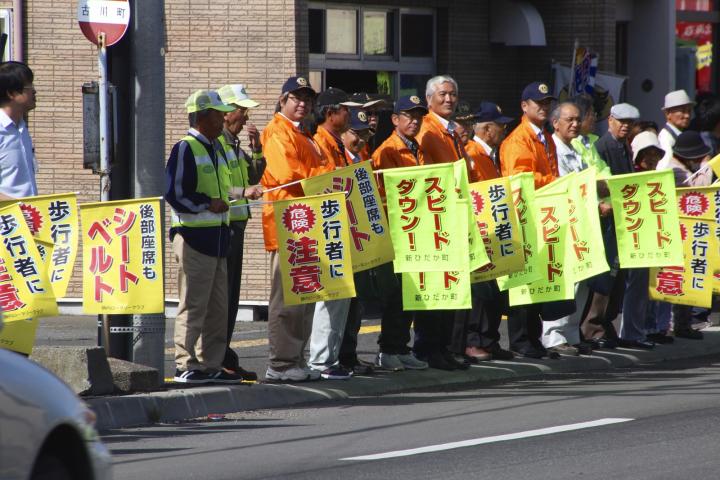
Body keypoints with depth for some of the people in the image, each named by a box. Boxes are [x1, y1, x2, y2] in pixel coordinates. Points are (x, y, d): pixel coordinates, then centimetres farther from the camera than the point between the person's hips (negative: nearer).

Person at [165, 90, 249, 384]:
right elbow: (173, 194, -17)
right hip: (194, 237, -9)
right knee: (194, 305, -7)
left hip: (217, 237, 9)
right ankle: (186, 366, -4)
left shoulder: (216, 149, 17)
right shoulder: (185, 149, -11)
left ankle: (211, 365, 16)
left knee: (218, 307, 11)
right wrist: (208, 204, -17)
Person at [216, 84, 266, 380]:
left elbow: (253, 177, 24)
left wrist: (256, 150, 9)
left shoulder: (234, 143, 18)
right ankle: (219, 359, -7)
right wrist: (243, 192, -26)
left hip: (235, 224, 10)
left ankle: (223, 357, 17)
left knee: (231, 293, 12)